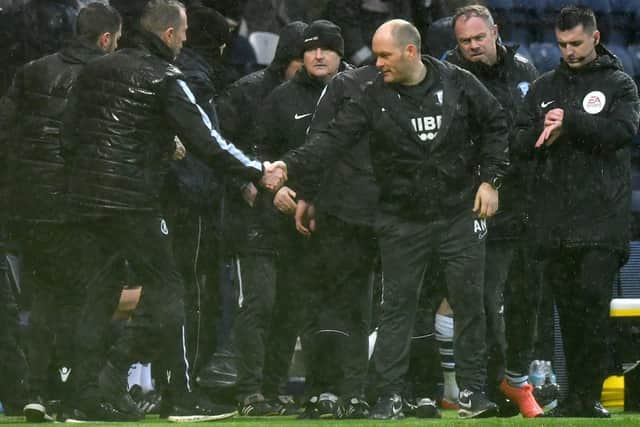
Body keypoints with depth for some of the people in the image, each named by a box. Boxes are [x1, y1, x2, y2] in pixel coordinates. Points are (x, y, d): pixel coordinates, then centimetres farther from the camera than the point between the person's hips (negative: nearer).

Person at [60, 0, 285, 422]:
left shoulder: (96, 70, 13)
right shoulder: (165, 80, -6)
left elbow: (69, 134, 14)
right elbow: (206, 141, -9)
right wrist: (259, 173, -1)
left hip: (84, 197, 7)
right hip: (132, 202, -7)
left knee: (100, 293, 10)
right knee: (165, 290, 0)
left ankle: (89, 397, 6)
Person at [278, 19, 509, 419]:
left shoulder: (459, 85, -6)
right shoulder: (375, 97, -5)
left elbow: (495, 125, 5)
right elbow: (334, 138, -11)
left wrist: (490, 179, -2)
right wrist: (290, 166, -24)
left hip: (460, 214, 0)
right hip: (402, 220, 1)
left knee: (470, 303, 3)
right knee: (398, 305, 2)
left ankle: (473, 391, 12)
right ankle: (390, 395, 8)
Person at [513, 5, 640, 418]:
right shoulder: (544, 88, 17)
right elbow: (520, 143, 10)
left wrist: (570, 121, -14)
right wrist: (544, 134, -11)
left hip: (602, 216, -4)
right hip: (555, 219, 4)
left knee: (593, 299, -13)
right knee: (568, 306, 5)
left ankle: (590, 396, -11)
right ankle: (576, 395, 9)